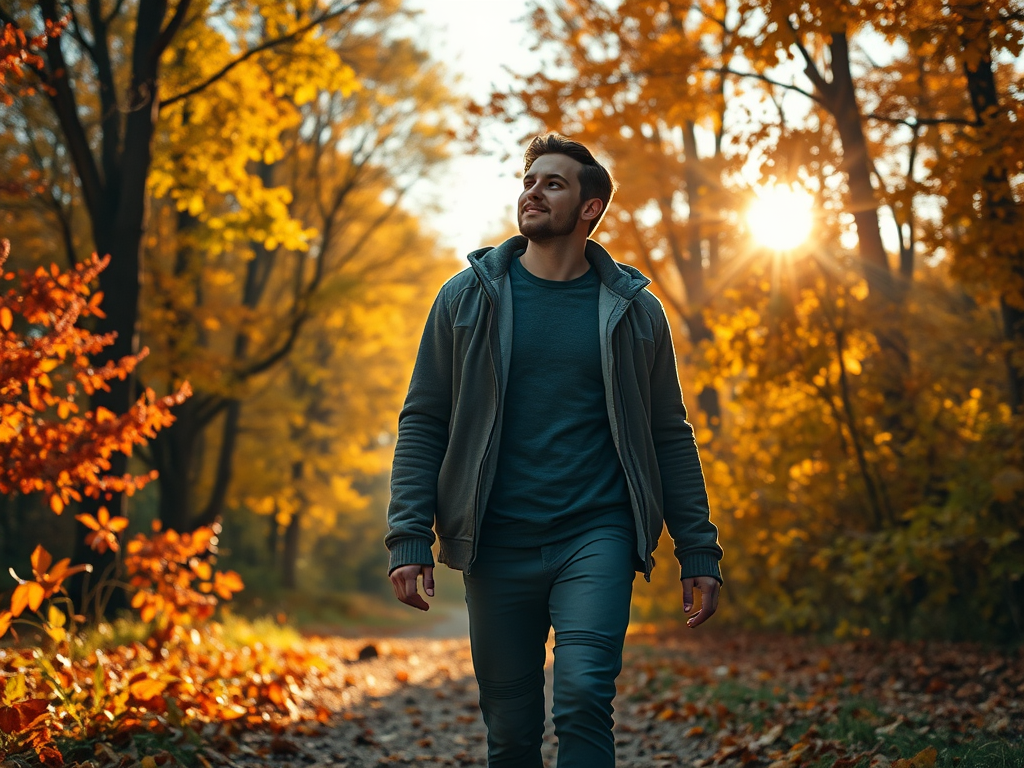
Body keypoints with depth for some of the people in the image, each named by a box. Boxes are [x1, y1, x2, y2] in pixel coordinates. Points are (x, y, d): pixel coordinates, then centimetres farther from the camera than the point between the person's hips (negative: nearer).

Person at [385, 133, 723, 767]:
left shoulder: (634, 311, 7)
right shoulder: (468, 297, 7)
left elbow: (671, 438, 11)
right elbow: (423, 424, 5)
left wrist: (700, 553, 7)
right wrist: (409, 538, -5)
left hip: (598, 538, -1)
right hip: (498, 546, 1)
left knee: (584, 698, -19)